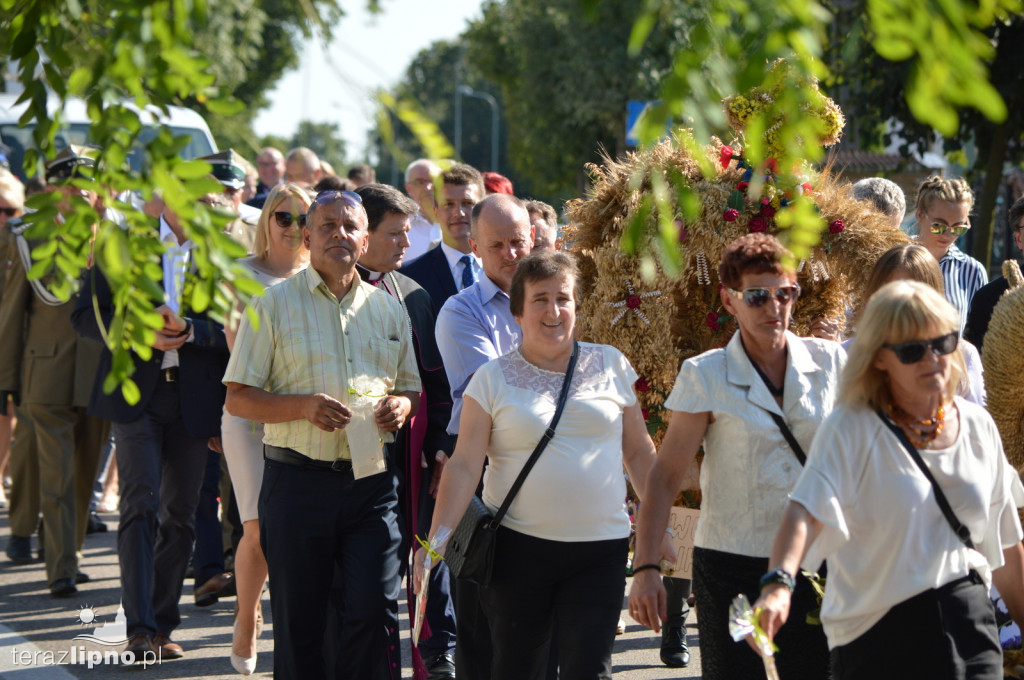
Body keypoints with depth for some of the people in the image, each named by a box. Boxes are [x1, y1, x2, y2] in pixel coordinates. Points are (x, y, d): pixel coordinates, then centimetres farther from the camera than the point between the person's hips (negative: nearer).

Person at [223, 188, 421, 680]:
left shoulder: (389, 308, 14)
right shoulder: (274, 305, 3)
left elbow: (412, 387, 23)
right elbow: (237, 399, 0)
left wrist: (402, 405, -1)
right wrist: (303, 406, -16)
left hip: (372, 478, 2)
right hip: (298, 478, -2)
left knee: (375, 611, -7)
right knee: (298, 620, 3)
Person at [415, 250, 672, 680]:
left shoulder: (610, 366, 8)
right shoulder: (493, 378, 2)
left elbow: (638, 452, 15)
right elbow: (465, 465, -4)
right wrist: (437, 538, -15)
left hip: (601, 549, 1)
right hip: (517, 547, -1)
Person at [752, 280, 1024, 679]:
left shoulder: (978, 427, 8)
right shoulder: (851, 429, -9)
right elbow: (806, 511, -24)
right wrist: (778, 584, -41)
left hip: (969, 627, 4)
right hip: (879, 639, -4)